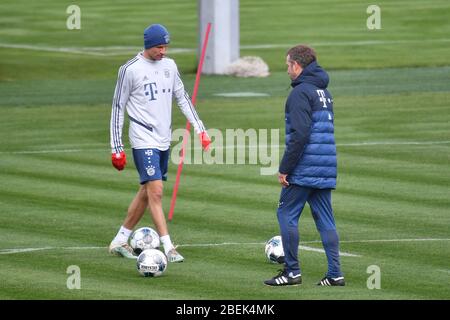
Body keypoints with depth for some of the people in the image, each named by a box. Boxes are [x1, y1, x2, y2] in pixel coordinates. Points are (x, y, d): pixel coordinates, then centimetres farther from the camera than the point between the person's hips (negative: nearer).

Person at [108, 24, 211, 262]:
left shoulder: (169, 66, 8)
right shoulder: (130, 70, -9)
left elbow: (182, 98, 16)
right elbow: (118, 108, -4)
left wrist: (200, 129, 7)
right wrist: (116, 148, -7)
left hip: (164, 140, 7)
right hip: (144, 140, -7)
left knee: (146, 192, 11)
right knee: (156, 192, -13)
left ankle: (119, 241, 22)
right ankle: (168, 248, -14)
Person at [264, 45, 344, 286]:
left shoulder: (300, 92, -11)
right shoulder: (324, 92, 18)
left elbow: (299, 135, -20)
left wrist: (284, 168, -15)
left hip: (303, 169, -8)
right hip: (326, 170, 8)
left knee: (286, 214, 1)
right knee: (325, 219, 8)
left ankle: (292, 271, 1)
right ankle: (335, 273, 3)